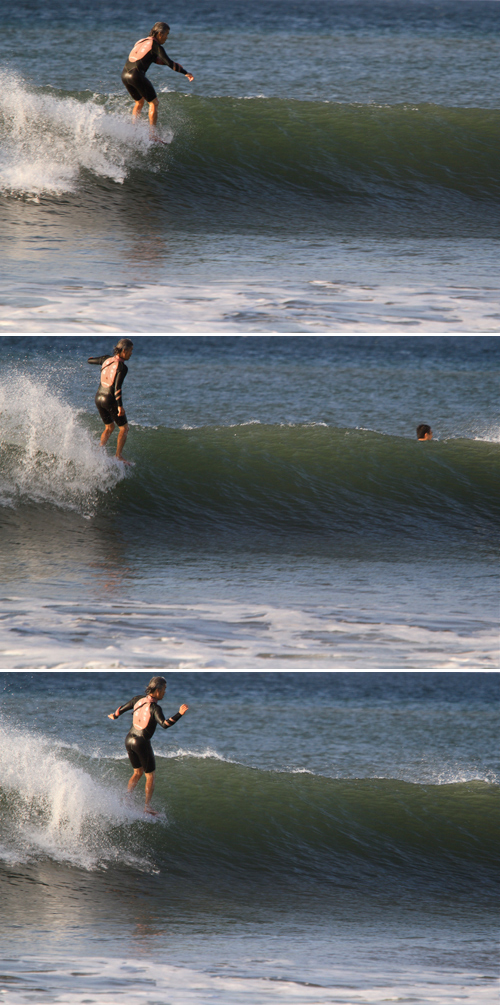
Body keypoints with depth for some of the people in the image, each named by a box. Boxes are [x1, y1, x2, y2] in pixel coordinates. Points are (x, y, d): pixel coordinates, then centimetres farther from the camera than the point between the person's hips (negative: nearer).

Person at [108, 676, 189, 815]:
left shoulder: (138, 699, -1)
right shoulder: (154, 708, -20)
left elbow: (123, 709, 14)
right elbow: (164, 724, -33)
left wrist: (114, 716, 35)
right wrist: (179, 714, -37)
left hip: (129, 740, 6)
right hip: (142, 743, -6)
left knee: (138, 772, 23)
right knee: (150, 775, 11)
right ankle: (148, 806, 9)